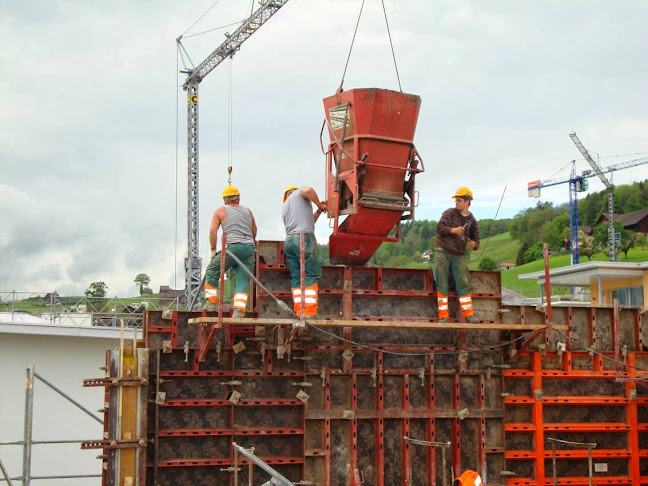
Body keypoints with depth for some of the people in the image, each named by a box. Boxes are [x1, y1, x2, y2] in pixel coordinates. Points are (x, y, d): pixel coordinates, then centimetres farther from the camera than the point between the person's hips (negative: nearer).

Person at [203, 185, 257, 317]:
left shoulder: (221, 211, 11)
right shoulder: (247, 211, 22)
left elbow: (212, 231, 2)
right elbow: (254, 232, 28)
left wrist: (213, 250, 8)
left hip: (233, 247, -4)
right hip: (250, 249, 4)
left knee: (212, 271, 14)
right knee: (243, 280, 1)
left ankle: (211, 303, 12)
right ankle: (239, 310, -14)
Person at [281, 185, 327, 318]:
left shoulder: (284, 207, 28)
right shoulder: (299, 193, 12)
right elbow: (308, 190, -14)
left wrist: (318, 211, 24)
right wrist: (319, 205, 0)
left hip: (289, 240, 6)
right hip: (305, 239, -6)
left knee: (296, 278, 5)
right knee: (311, 276, -5)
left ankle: (299, 313, -2)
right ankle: (310, 313, -12)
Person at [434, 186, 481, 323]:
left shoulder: (472, 221, 9)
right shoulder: (449, 213, 3)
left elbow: (476, 240, 10)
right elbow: (439, 227, -7)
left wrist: (473, 244, -13)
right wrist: (452, 230, -24)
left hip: (459, 255, 2)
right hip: (442, 252, -2)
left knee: (463, 284, -2)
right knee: (442, 285, -3)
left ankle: (469, 314, 3)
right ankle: (443, 316, 0)